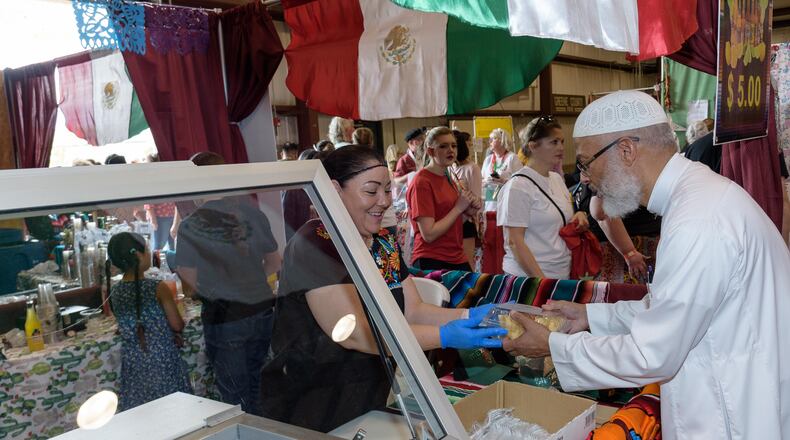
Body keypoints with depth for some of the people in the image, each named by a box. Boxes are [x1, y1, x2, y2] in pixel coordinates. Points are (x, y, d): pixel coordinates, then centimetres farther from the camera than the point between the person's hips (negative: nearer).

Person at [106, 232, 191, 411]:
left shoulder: (114, 292, -1)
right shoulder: (158, 288, -16)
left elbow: (127, 326, 9)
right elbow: (177, 325, -10)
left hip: (132, 361, 5)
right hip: (161, 360, -4)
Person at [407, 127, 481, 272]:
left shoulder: (447, 178, 11)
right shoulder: (421, 182, -14)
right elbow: (428, 234, -20)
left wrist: (470, 210, 2)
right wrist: (459, 207, -14)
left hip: (458, 259, 8)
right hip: (431, 263, -8)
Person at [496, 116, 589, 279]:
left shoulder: (557, 179, 7)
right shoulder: (518, 186, -15)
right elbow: (514, 242, -17)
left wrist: (579, 216, -1)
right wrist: (542, 281, -22)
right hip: (528, 277, -7)